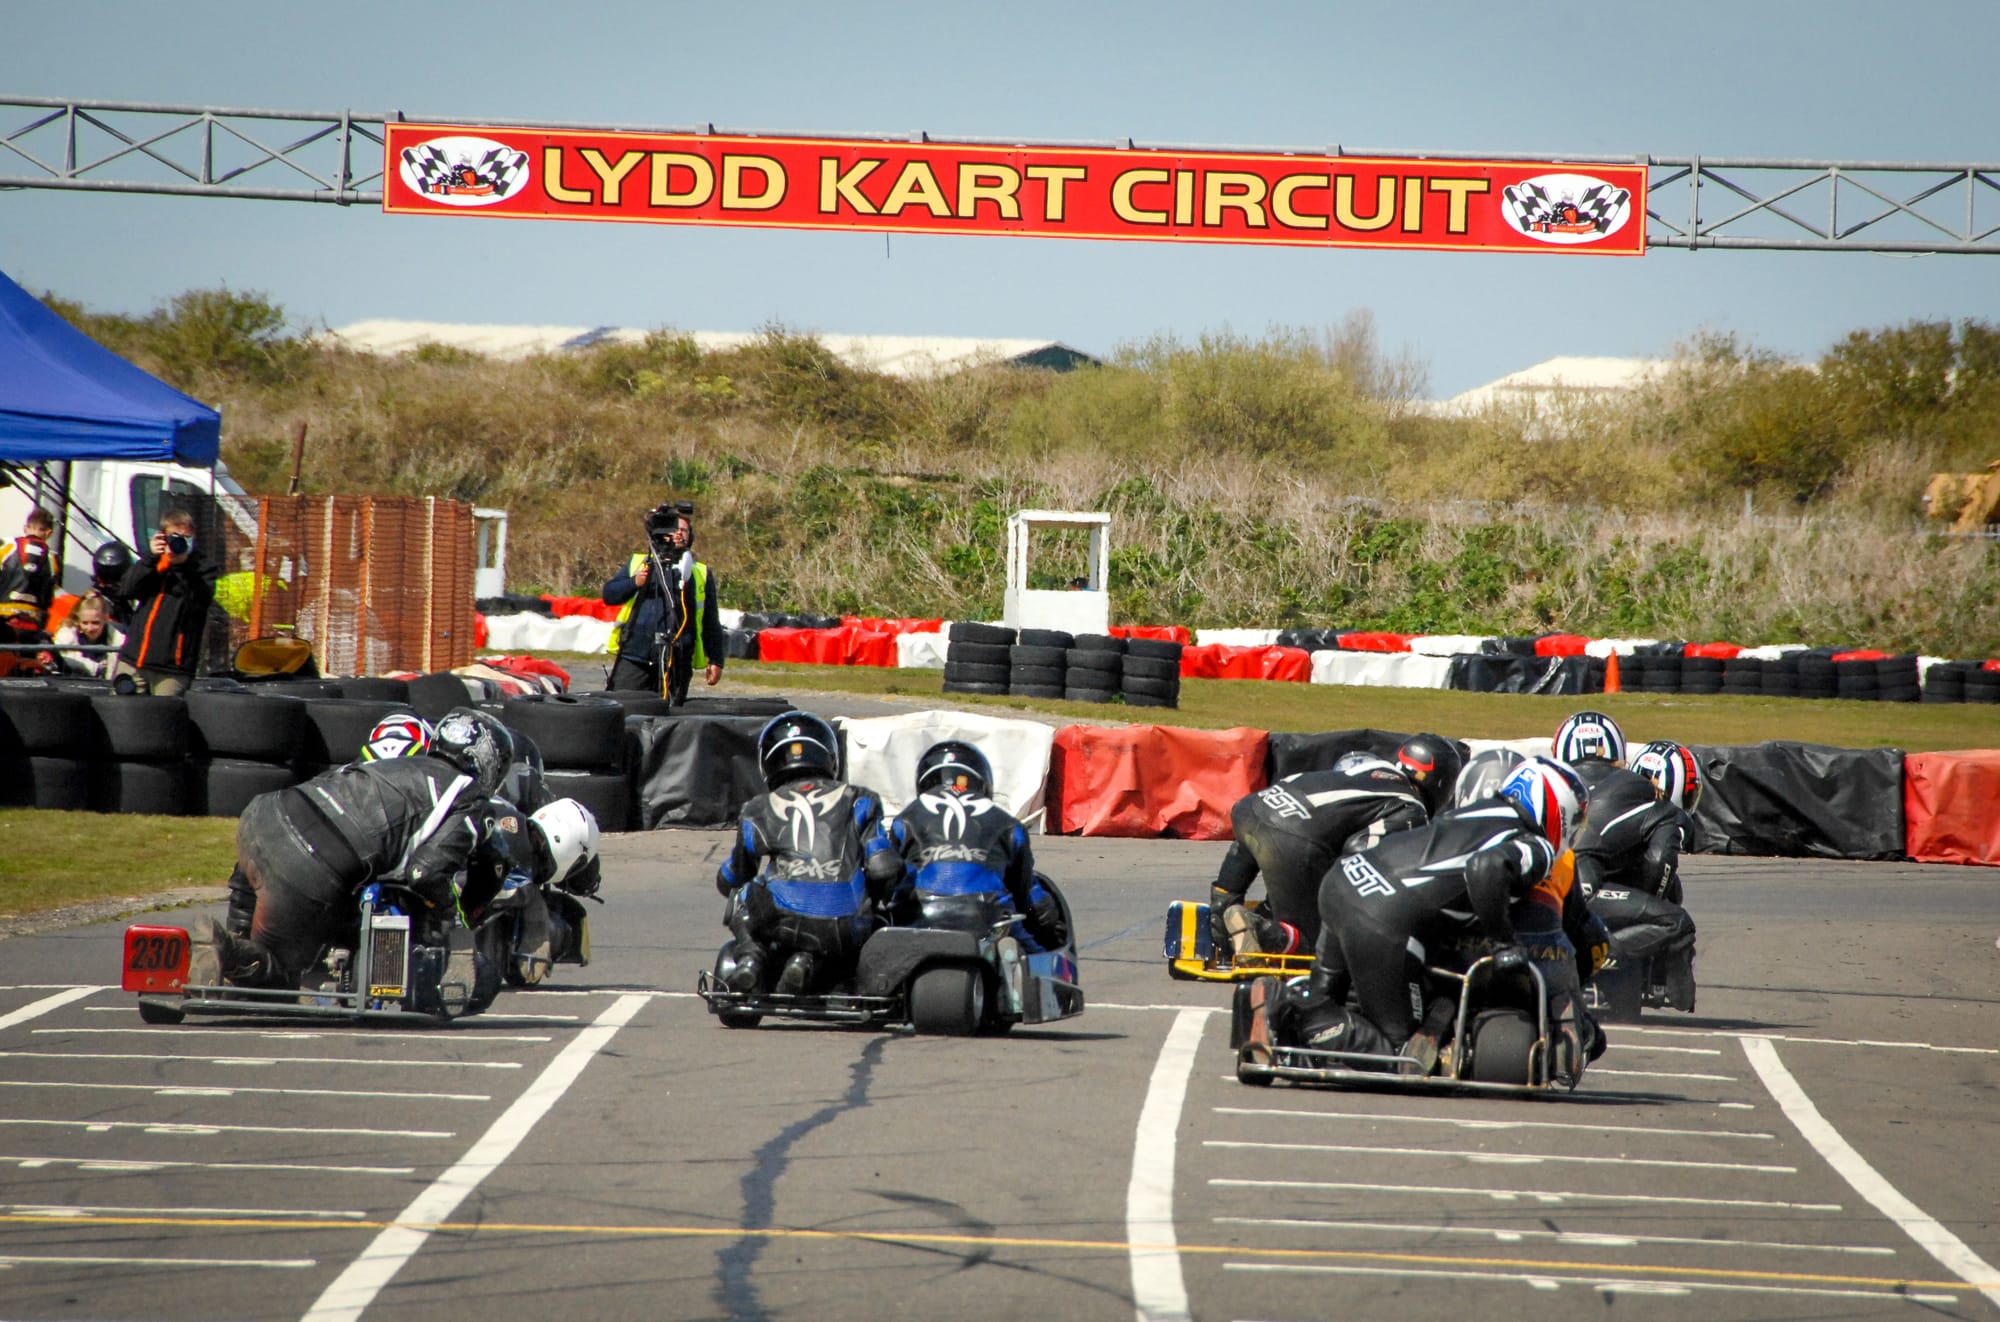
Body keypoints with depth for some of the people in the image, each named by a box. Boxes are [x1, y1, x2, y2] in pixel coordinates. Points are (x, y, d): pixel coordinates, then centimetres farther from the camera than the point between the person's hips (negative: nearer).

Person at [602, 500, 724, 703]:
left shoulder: (702, 575, 15)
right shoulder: (637, 563, 15)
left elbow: (711, 623, 15)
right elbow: (609, 595, 9)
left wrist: (715, 661, 10)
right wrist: (634, 582, -9)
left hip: (676, 662, 0)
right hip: (633, 658, 0)